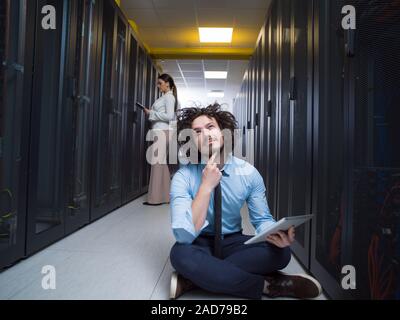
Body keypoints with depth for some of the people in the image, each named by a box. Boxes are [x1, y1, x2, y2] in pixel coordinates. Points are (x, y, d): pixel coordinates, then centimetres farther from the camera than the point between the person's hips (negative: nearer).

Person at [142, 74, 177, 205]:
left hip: (161, 132, -9)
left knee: (158, 163, -9)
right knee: (161, 163, 7)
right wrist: (150, 113, 9)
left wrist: (151, 113, -11)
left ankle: (156, 197, -6)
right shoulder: (164, 97, 20)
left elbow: (169, 116, -16)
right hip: (158, 131, 9)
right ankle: (164, 196, 11)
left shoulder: (169, 97, -4)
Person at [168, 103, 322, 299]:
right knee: (181, 254, -36)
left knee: (280, 253, -24)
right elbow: (184, 235, -26)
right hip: (200, 245, -2)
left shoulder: (248, 173, -10)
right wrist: (207, 185, -31)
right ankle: (267, 284, -20)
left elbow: (262, 219, -3)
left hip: (233, 243, 3)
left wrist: (275, 234, -27)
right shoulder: (183, 177, -17)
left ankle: (192, 280, -21)